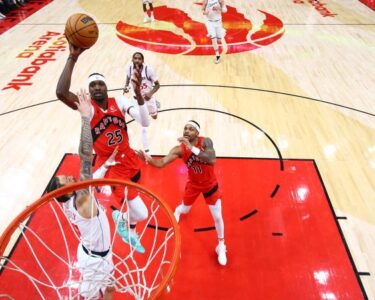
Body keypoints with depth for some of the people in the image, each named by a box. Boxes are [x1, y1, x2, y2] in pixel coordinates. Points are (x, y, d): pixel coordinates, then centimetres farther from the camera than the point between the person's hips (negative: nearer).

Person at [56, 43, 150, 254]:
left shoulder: (119, 102, -4)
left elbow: (145, 122, -18)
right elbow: (61, 93, -34)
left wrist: (138, 93, -32)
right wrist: (73, 58, -36)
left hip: (129, 161, 5)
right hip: (109, 167, -5)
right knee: (141, 214, -12)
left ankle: (130, 232, 61)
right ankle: (121, 218, 25)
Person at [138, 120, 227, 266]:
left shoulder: (205, 142, -27)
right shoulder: (180, 149, -21)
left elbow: (212, 160, -44)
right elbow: (162, 162, -31)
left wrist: (192, 148, -52)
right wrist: (149, 159, -51)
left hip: (210, 185, -2)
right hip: (193, 184, 2)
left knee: (217, 217, 7)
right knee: (184, 209, 20)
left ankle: (221, 245, 32)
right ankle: (177, 211, 61)